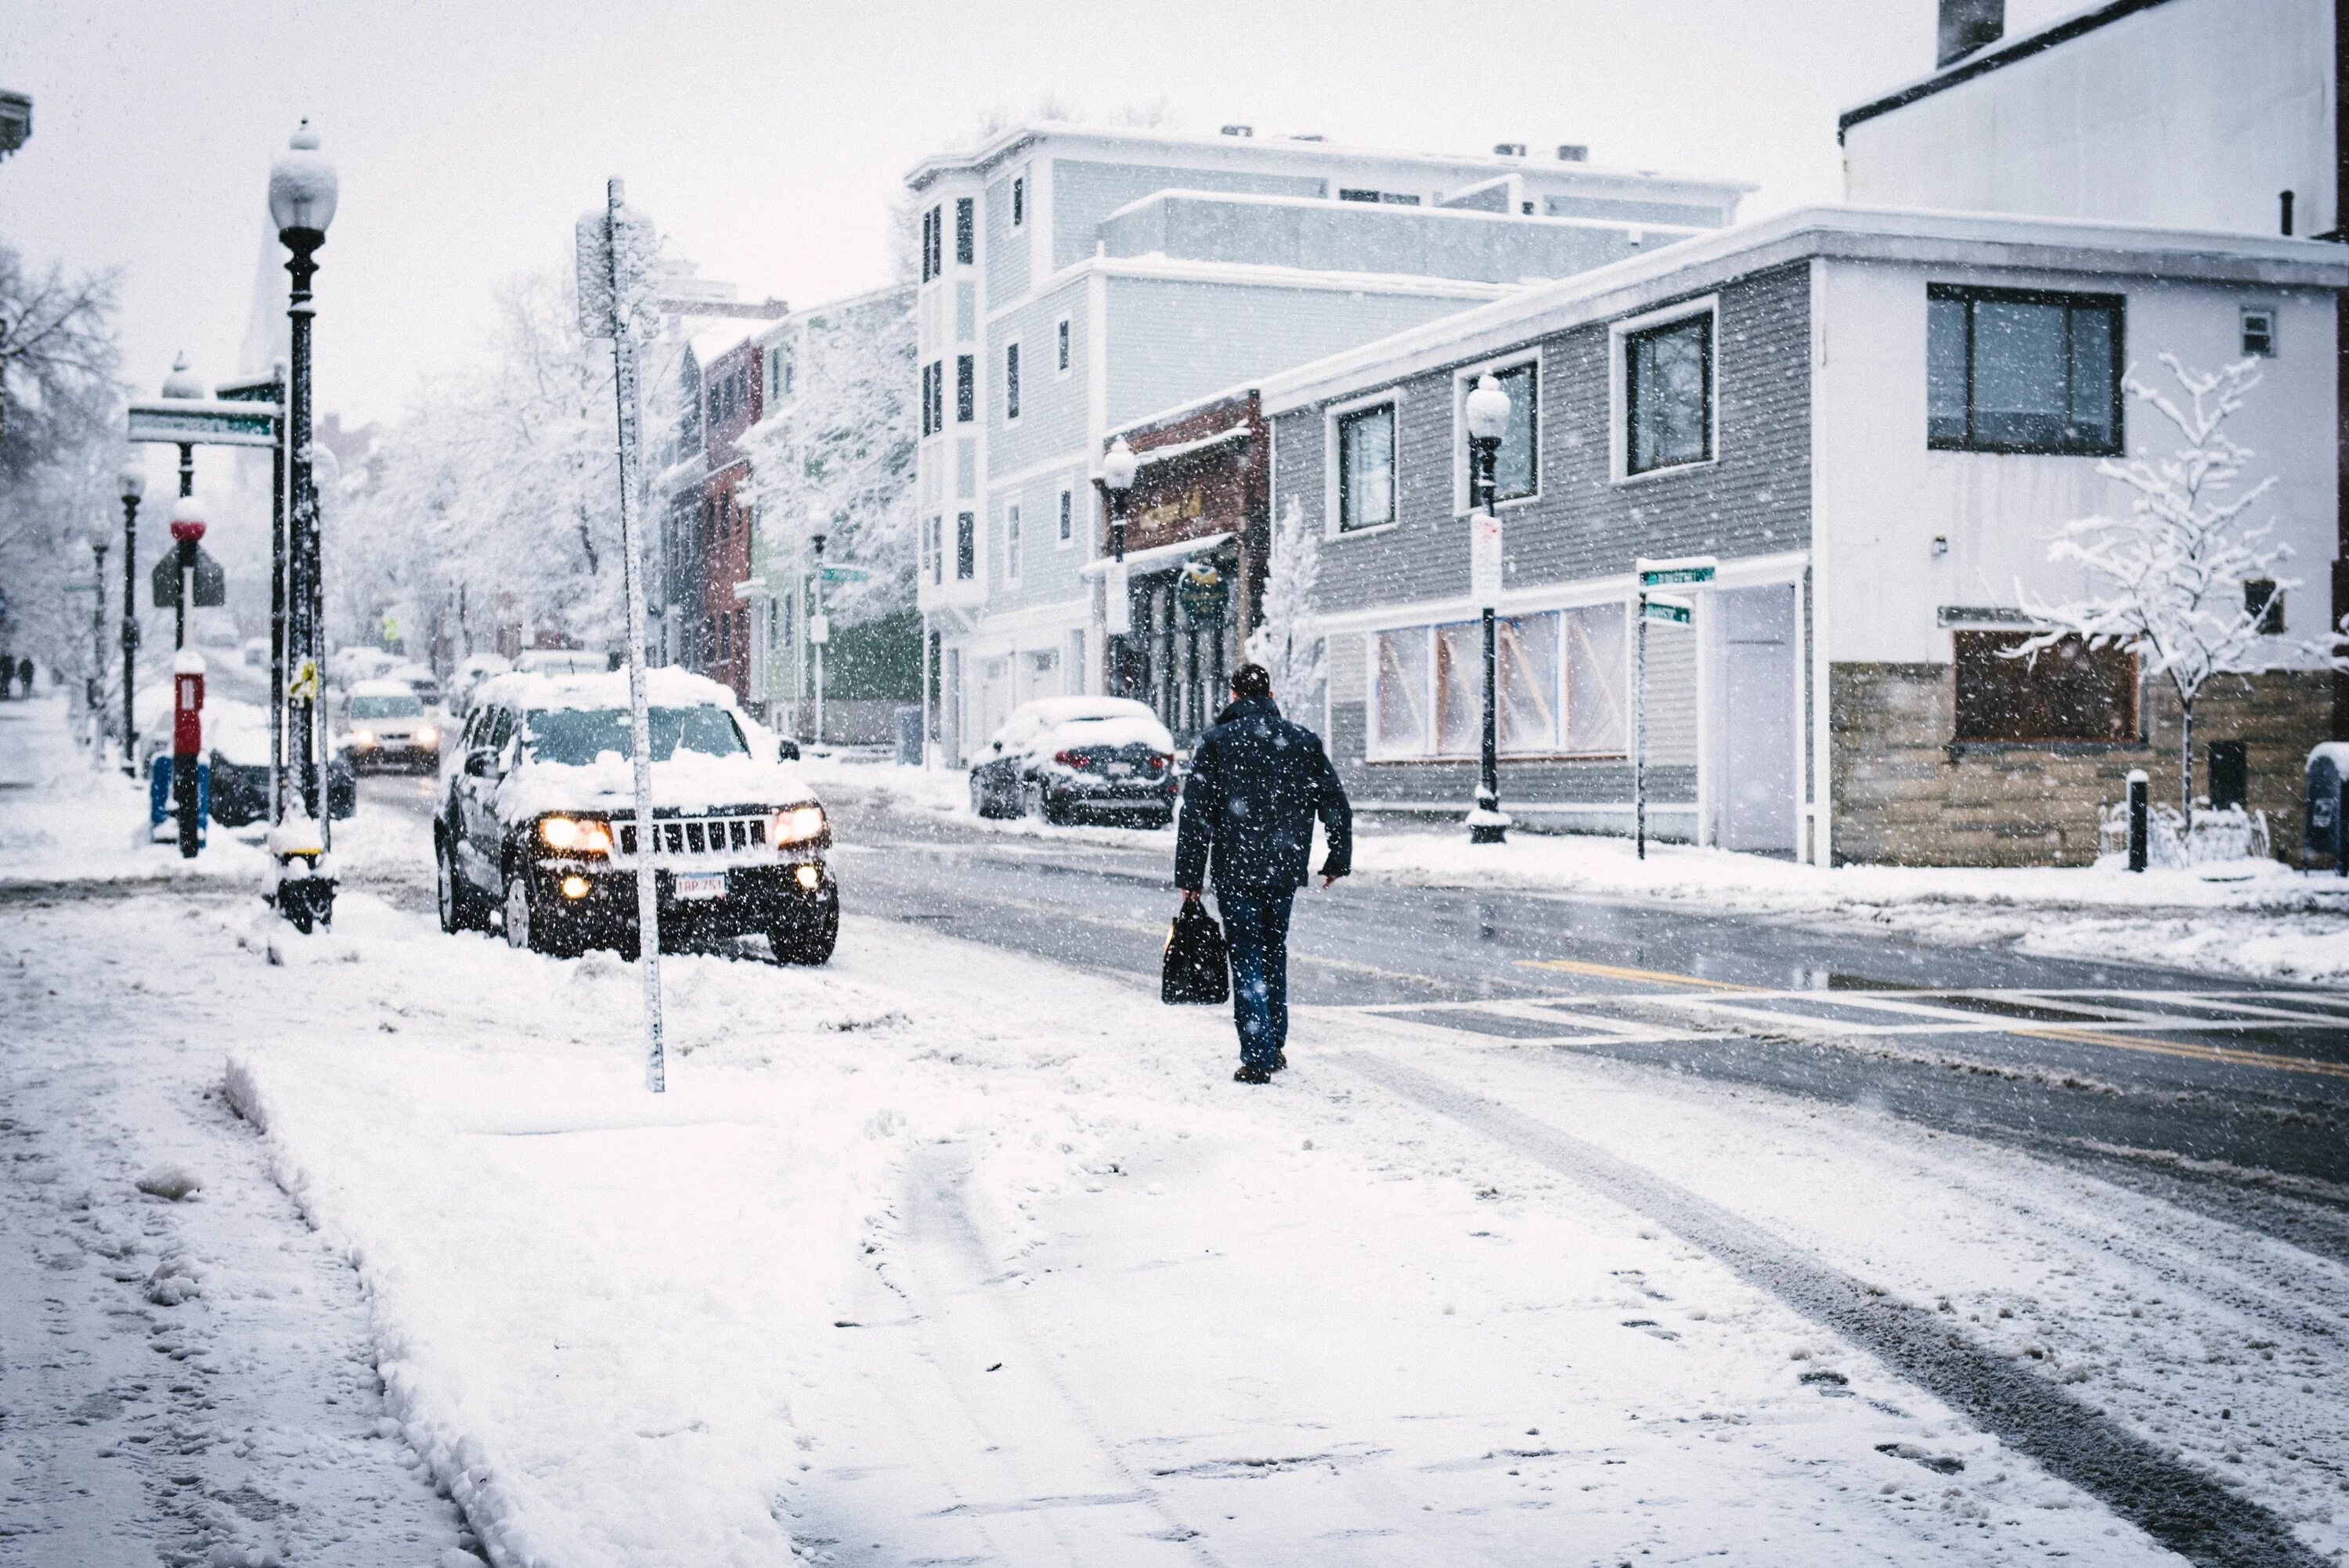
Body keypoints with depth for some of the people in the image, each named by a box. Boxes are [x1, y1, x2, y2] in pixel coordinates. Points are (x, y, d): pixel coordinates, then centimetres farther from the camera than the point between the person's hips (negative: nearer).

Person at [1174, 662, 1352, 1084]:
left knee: (1247, 959, 0)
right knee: (1275, 952, 19)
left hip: (1236, 871, -3)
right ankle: (1274, 1047, 23)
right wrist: (1339, 859, 20)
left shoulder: (1217, 741, -3)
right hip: (1285, 870, 3)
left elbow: (1196, 815, -7)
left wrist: (1190, 877, -3)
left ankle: (1257, 1058, -7)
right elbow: (1337, 806, 9)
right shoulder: (1304, 740, 6)